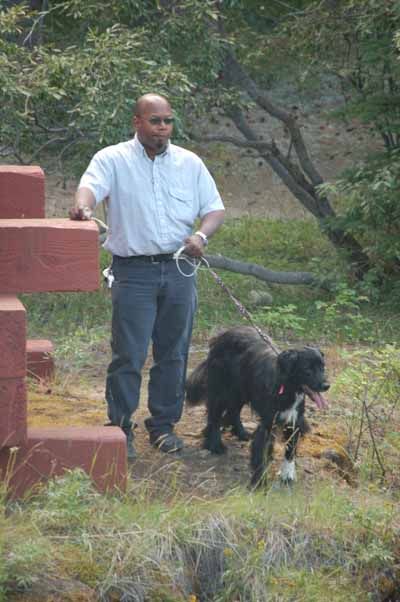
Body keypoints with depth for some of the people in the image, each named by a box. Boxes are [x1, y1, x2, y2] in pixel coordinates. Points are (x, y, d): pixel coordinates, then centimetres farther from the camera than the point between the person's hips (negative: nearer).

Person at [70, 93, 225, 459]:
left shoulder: (190, 163, 10)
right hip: (134, 272, -4)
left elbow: (215, 208, 11)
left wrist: (201, 235, -10)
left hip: (179, 269, 4)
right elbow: (91, 185, -19)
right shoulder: (113, 160, 0)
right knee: (129, 353, -6)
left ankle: (164, 425, 20)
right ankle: (120, 428, 3)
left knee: (173, 352, 8)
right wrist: (83, 206, -43)